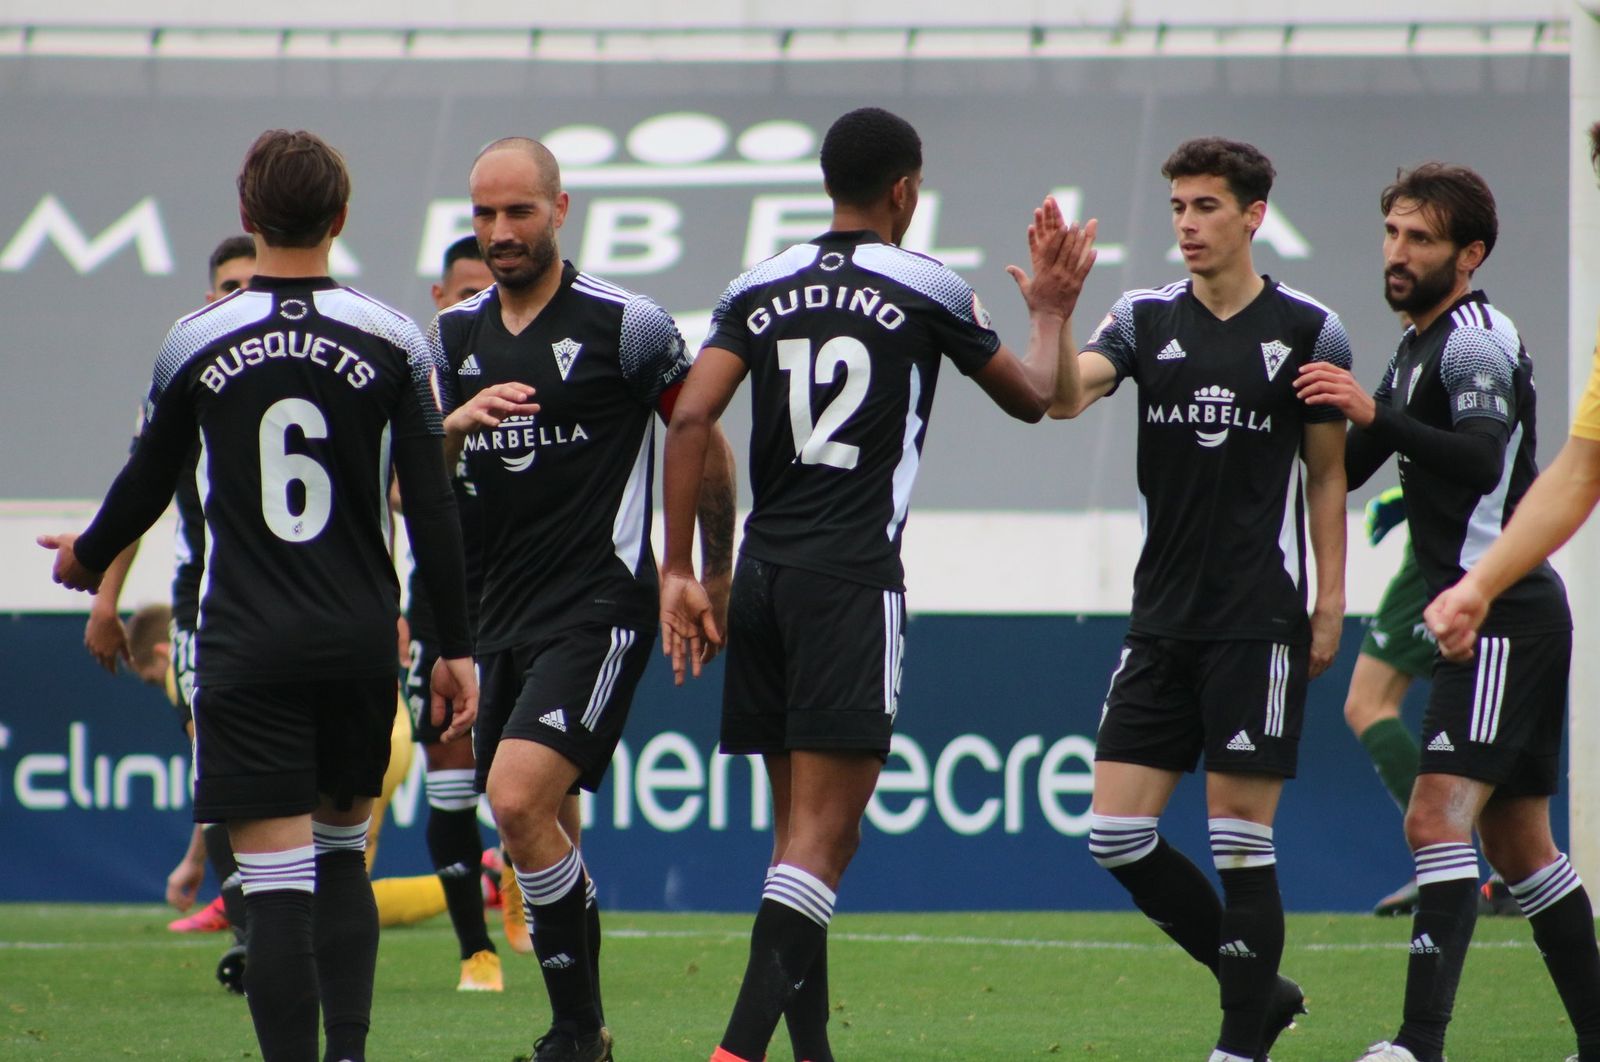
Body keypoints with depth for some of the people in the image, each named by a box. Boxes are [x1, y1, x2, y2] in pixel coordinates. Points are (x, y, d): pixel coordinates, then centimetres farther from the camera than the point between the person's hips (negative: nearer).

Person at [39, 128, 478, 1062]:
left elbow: (148, 485, 12)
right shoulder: (392, 340, -1)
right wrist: (456, 646, 4)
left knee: (277, 879, -5)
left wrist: (88, 557, 33)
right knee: (342, 854, 19)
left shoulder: (196, 340, -1)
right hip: (361, 637, 2)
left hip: (247, 644, -2)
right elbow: (432, 507, -2)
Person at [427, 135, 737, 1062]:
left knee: (519, 797, -21)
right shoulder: (457, 335, 10)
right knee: (541, 827, 11)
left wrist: (717, 575, 7)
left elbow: (706, 445, 3)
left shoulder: (623, 324, -6)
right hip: (507, 617, 7)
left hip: (600, 608, -7)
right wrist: (460, 421, -16)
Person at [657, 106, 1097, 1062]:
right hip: (854, 579, -5)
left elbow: (692, 420, 0)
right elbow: (1032, 398, 15)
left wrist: (681, 570, 4)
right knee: (823, 837, -9)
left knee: (798, 828, 15)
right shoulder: (927, 290, 1)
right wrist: (1051, 311, 35)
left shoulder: (760, 290, 10)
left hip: (763, 576, 5)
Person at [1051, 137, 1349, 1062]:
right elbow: (1064, 395, -10)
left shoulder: (1309, 331, -1)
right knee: (1119, 836, 1)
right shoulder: (1145, 320, 6)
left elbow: (1327, 478, 4)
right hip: (1163, 620, 4)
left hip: (1259, 623, -4)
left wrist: (1331, 604, 0)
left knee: (1241, 839, -5)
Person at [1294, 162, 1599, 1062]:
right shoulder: (1417, 347, 19)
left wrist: (1376, 416, -40)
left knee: (1439, 817, -20)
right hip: (1486, 619, 11)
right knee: (1517, 842, 13)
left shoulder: (1477, 344, -12)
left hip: (1504, 613, -11)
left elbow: (1481, 456, -31)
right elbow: (1341, 470, 28)